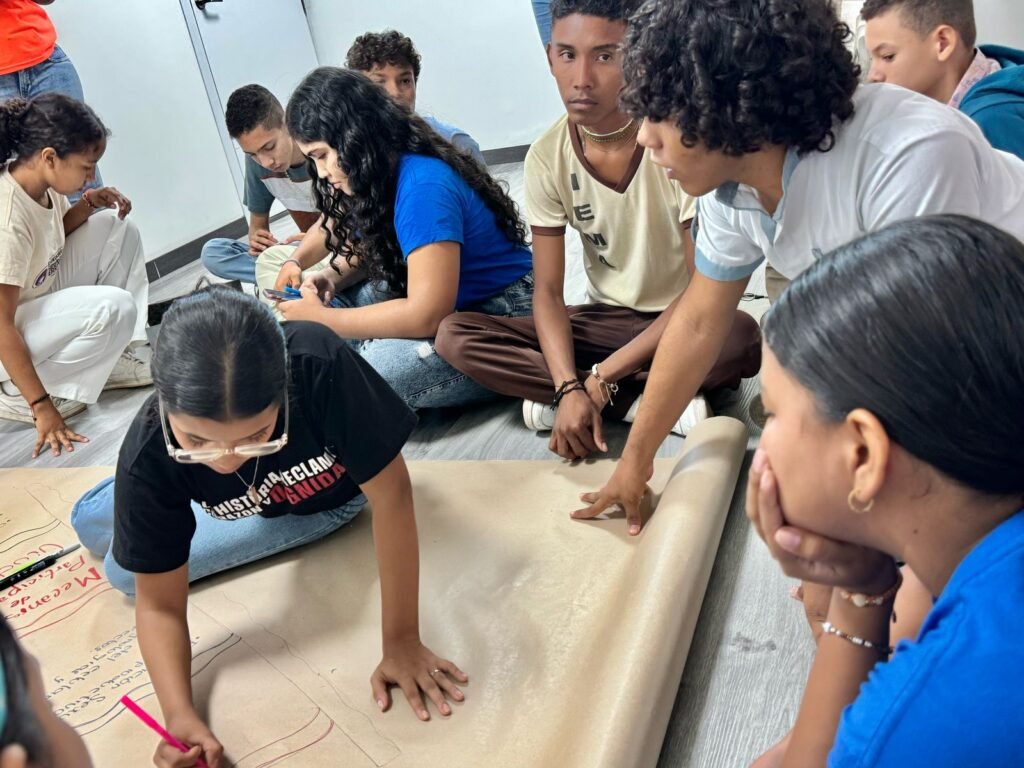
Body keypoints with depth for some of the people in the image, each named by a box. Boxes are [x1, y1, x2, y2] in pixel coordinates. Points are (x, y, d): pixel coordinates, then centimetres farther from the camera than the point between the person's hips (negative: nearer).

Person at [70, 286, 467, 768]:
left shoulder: (320, 369, -45)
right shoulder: (149, 455, -35)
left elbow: (391, 496, -34)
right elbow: (159, 606, -24)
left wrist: (401, 642, -31)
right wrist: (179, 716, -40)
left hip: (340, 492, -2)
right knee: (90, 525, 9)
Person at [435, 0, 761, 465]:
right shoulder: (546, 158, -11)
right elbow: (548, 291, -10)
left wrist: (603, 376, -23)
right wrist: (569, 388, -28)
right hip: (606, 317, 3)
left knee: (744, 336, -38)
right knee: (455, 335, -17)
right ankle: (648, 401, -21)